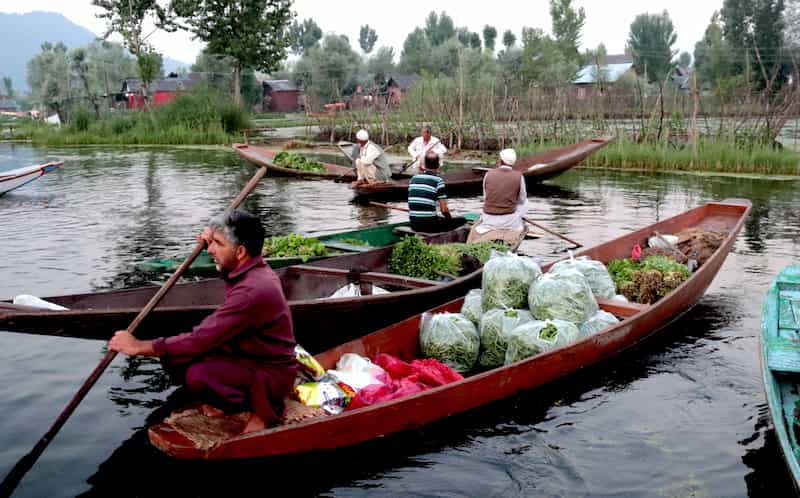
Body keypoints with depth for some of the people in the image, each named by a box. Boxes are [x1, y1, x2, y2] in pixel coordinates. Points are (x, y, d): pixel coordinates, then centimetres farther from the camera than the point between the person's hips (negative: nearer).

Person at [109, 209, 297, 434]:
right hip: (247, 355, 9)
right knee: (173, 357, -3)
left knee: (198, 376, -32)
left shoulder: (252, 290, -30)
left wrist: (140, 347, -19)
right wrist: (215, 239, 9)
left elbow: (200, 340, -29)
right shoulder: (250, 268, 0)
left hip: (271, 375, -9)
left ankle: (261, 407, -8)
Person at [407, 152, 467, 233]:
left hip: (414, 226, 6)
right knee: (462, 220, 9)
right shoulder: (438, 181, -8)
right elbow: (444, 209, -10)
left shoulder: (413, 178, 7)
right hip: (430, 226, -6)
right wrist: (450, 218, 10)